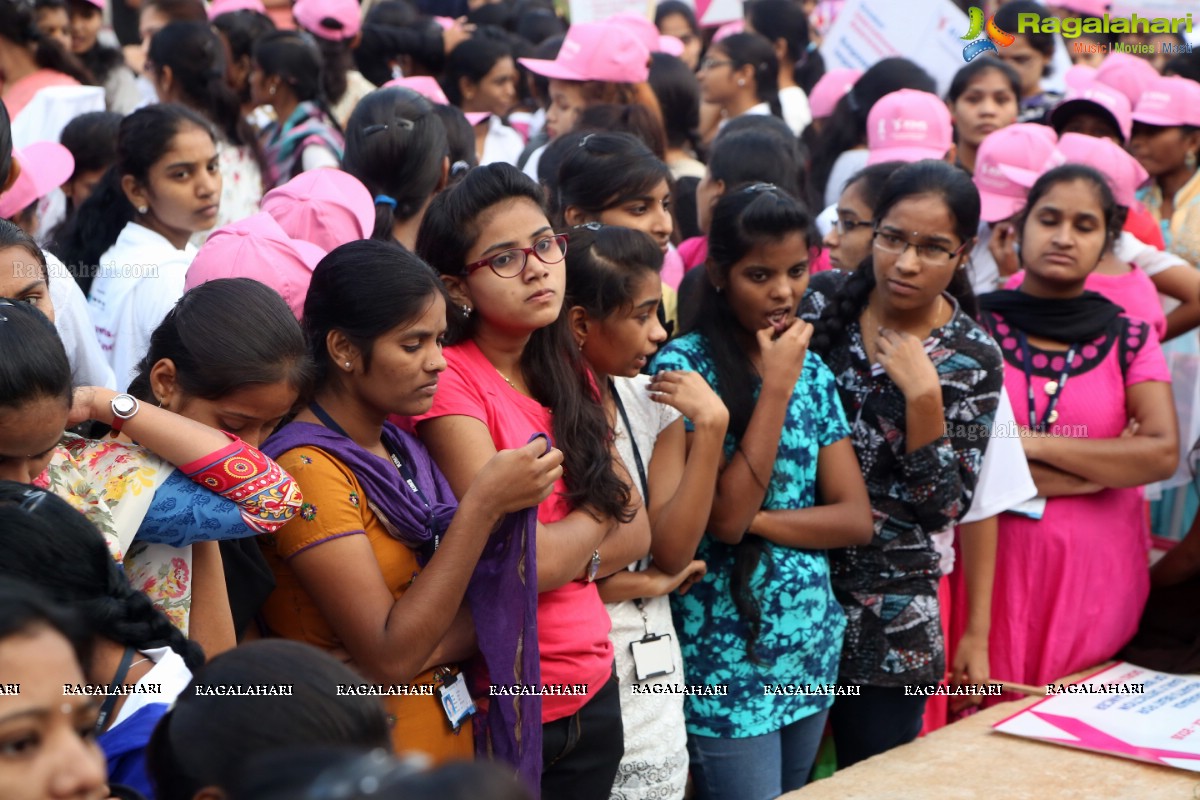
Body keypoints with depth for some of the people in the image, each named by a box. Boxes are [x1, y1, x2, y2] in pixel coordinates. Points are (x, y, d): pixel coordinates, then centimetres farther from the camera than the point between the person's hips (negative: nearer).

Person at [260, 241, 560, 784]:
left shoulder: (402, 449, 4)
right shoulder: (307, 471, -19)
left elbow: (478, 614, 2)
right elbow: (390, 657, -23)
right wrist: (483, 506, -24)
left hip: (452, 738, 7)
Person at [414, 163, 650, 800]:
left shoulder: (568, 373, 7)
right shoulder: (449, 380, -16)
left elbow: (635, 530, 6)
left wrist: (561, 556, -12)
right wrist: (594, 515, -3)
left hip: (594, 690, 7)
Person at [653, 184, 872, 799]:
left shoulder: (812, 369, 6)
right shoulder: (683, 365, -12)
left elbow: (856, 519, 2)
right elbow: (726, 515, -20)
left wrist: (757, 519, -14)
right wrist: (776, 384, -18)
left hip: (812, 641, 6)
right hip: (727, 653, -6)